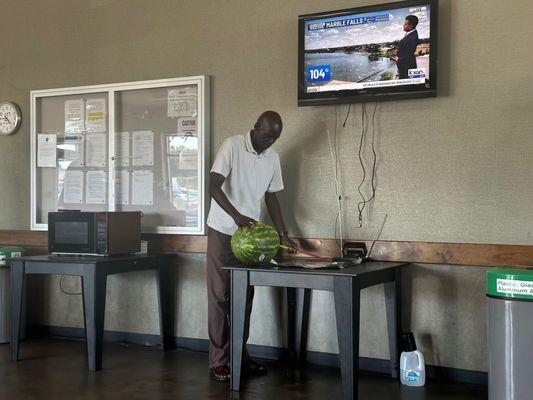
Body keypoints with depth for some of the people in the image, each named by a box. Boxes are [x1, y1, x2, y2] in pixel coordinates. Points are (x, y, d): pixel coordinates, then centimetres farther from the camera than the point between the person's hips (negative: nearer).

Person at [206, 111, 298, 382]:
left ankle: (240, 354, 18)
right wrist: (236, 215, -31)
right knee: (219, 296, -2)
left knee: (244, 296, 8)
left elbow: (271, 197, 11)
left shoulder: (273, 158, 5)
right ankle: (218, 360, 3)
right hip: (222, 231, -5)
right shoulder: (232, 146, -13)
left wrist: (283, 234, 4)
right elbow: (214, 187, -19)